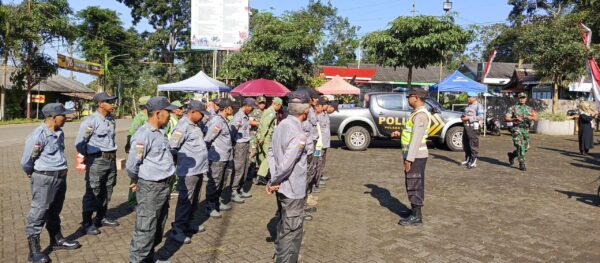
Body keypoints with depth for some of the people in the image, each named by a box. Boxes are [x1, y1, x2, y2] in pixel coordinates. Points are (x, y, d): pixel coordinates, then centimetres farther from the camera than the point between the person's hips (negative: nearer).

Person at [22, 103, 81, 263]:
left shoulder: (60, 133, 4)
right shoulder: (38, 136, -20)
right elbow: (25, 162, -10)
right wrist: (32, 175, 6)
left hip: (60, 177, 7)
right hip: (44, 179, -7)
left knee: (55, 211, 20)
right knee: (39, 213, 1)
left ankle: (57, 240, 34)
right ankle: (34, 250, 10)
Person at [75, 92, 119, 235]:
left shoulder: (111, 119, 8)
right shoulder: (91, 120, -13)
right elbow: (79, 143, -9)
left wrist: (112, 153, 15)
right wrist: (88, 156, 2)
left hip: (111, 159, 7)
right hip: (96, 160, -7)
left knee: (107, 191, 15)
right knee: (92, 192, -2)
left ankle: (101, 218, 29)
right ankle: (86, 223, 7)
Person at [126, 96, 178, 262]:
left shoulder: (160, 132, 8)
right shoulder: (143, 135, -20)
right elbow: (132, 165, -16)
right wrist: (137, 181, -1)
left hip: (164, 186, 9)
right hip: (150, 188, -9)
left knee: (158, 228, 20)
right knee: (145, 229, 0)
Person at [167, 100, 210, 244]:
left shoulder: (195, 125, 13)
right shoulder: (183, 126, -16)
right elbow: (172, 147, -19)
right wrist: (180, 160, -5)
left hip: (198, 170, 9)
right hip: (188, 171, -9)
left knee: (193, 200, 18)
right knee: (185, 201, -2)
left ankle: (186, 225, 31)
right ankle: (177, 229, 8)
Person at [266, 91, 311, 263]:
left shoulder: (282, 125, 3)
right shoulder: (298, 134, -24)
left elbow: (271, 153, 6)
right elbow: (286, 164, -28)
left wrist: (274, 179, 1)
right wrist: (274, 182, -13)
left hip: (282, 187, 9)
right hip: (294, 190, -9)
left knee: (283, 226, 25)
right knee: (292, 232, 5)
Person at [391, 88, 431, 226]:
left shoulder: (421, 114, -18)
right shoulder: (418, 113, 14)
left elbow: (417, 138, -23)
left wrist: (409, 158, -23)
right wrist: (400, 134, 11)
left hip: (415, 156, -10)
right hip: (415, 155, 10)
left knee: (414, 185, -5)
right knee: (414, 185, 18)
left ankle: (416, 217, 1)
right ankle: (415, 210, 30)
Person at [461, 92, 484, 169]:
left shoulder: (478, 106, -7)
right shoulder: (468, 106, 20)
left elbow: (480, 117, -17)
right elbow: (465, 114, 32)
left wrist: (469, 118, -19)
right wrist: (462, 117, 8)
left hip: (473, 127, -9)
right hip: (466, 126, 9)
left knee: (473, 145, -6)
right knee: (465, 144, 13)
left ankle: (474, 162, -2)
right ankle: (468, 160, 25)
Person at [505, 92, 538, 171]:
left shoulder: (529, 109, 12)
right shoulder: (513, 108, 3)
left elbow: (536, 118, -2)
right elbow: (506, 118, -4)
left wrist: (531, 117, -24)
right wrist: (515, 119, -19)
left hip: (526, 130, 5)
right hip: (517, 129, -5)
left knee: (525, 148, 9)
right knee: (520, 146, -15)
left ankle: (512, 155, 33)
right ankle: (521, 164, -10)